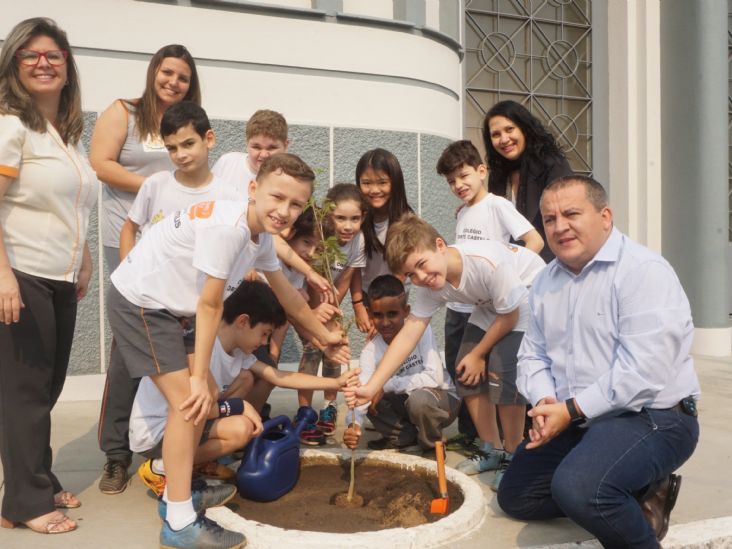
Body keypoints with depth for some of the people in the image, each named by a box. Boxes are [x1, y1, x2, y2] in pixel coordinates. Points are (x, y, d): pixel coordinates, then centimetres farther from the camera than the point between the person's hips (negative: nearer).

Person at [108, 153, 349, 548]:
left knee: (203, 398, 12)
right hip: (137, 301, -9)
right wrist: (199, 377, -16)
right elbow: (210, 305, -24)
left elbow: (287, 296, 15)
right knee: (188, 401, -11)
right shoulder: (227, 226, -28)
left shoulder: (261, 236, 1)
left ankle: (177, 492, 29)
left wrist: (325, 336, 25)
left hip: (164, 306, 9)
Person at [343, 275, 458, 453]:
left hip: (442, 398, -4)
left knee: (418, 399, -35)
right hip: (405, 401, 4)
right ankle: (407, 436, 4)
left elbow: (435, 377, -29)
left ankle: (433, 444, -5)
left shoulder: (421, 330, -21)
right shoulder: (371, 351, -14)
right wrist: (354, 424, -48)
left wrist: (387, 385, -30)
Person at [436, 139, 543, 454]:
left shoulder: (497, 206, -9)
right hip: (457, 306, 8)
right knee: (457, 372, 14)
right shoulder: (462, 213, 13)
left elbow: (535, 241, -14)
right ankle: (467, 434, 29)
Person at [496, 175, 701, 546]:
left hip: (650, 418, -8)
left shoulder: (643, 271, -18)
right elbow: (533, 355, 9)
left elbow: (643, 371, -26)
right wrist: (545, 403, -11)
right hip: (574, 420, 8)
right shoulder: (546, 282, 7)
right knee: (514, 496, 14)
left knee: (577, 487, -35)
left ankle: (644, 498, -2)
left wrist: (571, 409, -21)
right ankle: (633, 494, 16)